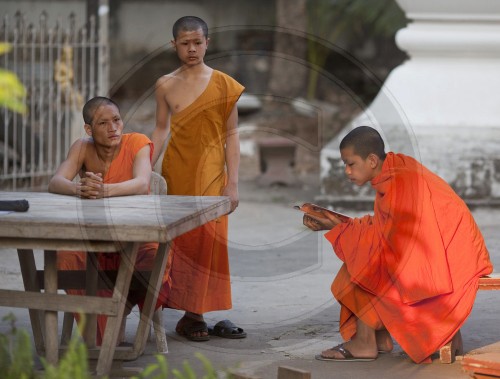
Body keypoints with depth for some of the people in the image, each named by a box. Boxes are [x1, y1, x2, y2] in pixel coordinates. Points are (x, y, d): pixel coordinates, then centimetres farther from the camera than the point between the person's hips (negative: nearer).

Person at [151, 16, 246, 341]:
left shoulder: (224, 85, -2)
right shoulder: (166, 86, 3)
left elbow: (231, 135, -2)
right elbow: (161, 130, 12)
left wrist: (233, 183, -6)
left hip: (211, 173, -1)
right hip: (176, 173, 1)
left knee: (208, 238, -1)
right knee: (180, 239, 1)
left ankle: (194, 313, 8)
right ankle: (191, 314, 8)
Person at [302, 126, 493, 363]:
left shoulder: (403, 181, -23)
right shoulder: (390, 175, 6)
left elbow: (388, 238, -22)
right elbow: (380, 229, 7)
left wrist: (339, 227, -15)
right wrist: (334, 224, -1)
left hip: (448, 258, -10)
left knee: (368, 265, -12)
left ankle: (364, 342, -8)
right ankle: (380, 337, 4)